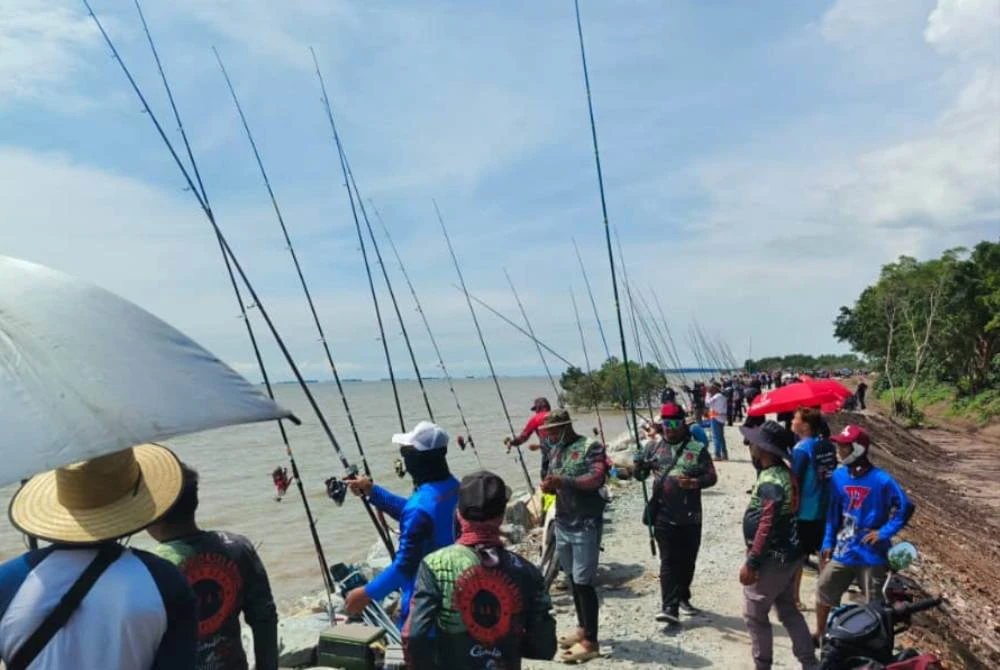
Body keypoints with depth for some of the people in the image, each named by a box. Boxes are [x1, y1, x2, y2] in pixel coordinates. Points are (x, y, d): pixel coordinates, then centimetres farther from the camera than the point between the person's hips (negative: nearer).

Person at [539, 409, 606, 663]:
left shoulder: (590, 447, -11)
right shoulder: (555, 450, 12)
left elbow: (597, 478, -23)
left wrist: (564, 482, -34)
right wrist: (549, 485, -6)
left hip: (585, 525, -7)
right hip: (562, 524, 8)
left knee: (583, 582, -5)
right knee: (572, 578, 16)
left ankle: (590, 642, 2)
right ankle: (582, 628, 31)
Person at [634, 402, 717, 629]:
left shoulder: (698, 448, 0)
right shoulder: (654, 447, 4)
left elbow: (711, 477, -1)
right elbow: (640, 475, 7)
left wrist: (695, 482, -21)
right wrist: (639, 465, -17)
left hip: (690, 516, 1)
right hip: (663, 516, -1)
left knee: (687, 560, 14)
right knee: (668, 561, -5)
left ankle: (683, 598, 34)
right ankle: (669, 607, -9)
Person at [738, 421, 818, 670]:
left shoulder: (771, 481, -25)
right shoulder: (785, 473, 5)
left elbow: (766, 527, -27)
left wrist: (751, 563, -23)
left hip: (772, 559, -9)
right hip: (788, 555, 9)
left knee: (754, 615, 6)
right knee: (789, 612, 19)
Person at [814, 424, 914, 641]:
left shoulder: (881, 480, -18)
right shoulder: (838, 476, -4)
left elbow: (905, 507, -15)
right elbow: (833, 513, 4)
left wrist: (884, 532, -16)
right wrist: (828, 543, 5)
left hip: (871, 554, -5)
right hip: (843, 551, 5)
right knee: (823, 590, 16)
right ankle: (820, 633, 36)